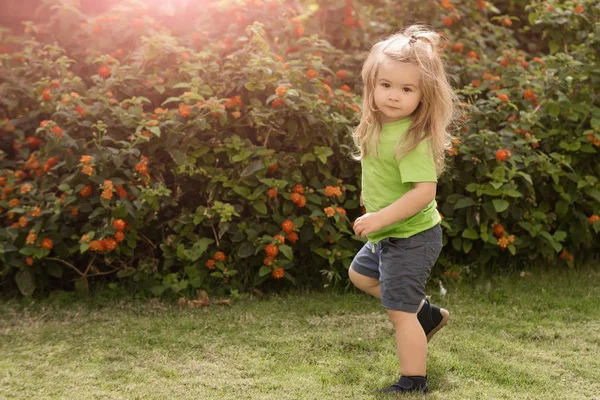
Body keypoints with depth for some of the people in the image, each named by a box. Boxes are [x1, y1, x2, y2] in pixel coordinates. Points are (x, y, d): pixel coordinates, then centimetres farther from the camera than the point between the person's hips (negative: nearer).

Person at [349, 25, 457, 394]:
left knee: (399, 312, -1)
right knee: (361, 274, 31)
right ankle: (426, 314, 39)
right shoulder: (380, 126, -1)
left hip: (411, 237, -10)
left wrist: (380, 218, -33)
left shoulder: (412, 138, -28)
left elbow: (424, 191, -33)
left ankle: (414, 384, 14)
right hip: (388, 236, 10)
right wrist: (374, 193, 12)